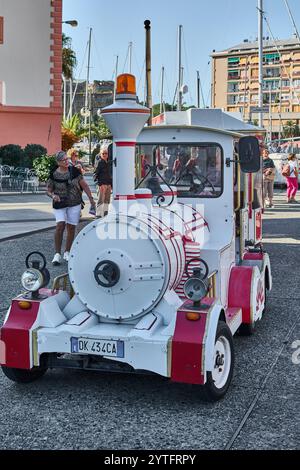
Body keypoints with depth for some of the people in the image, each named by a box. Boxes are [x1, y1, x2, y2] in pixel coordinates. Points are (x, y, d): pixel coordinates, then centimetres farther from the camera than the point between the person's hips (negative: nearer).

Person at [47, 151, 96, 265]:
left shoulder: (74, 171, -2)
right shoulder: (54, 174, -6)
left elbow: (84, 185, 5)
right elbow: (48, 190, 3)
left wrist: (91, 198, 1)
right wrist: (53, 196, -19)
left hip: (74, 204, 1)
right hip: (59, 204, -1)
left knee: (71, 228, 3)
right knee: (60, 225, -15)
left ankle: (67, 252, 19)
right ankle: (57, 254, -8)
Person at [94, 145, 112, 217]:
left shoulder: (108, 163, 13)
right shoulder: (100, 162, -7)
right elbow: (95, 173, -12)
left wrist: (111, 184, 16)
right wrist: (100, 184, -19)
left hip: (108, 184, 7)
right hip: (102, 184, -7)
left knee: (107, 200, 13)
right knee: (101, 200, -7)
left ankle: (105, 213, 22)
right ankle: (98, 214, -5)